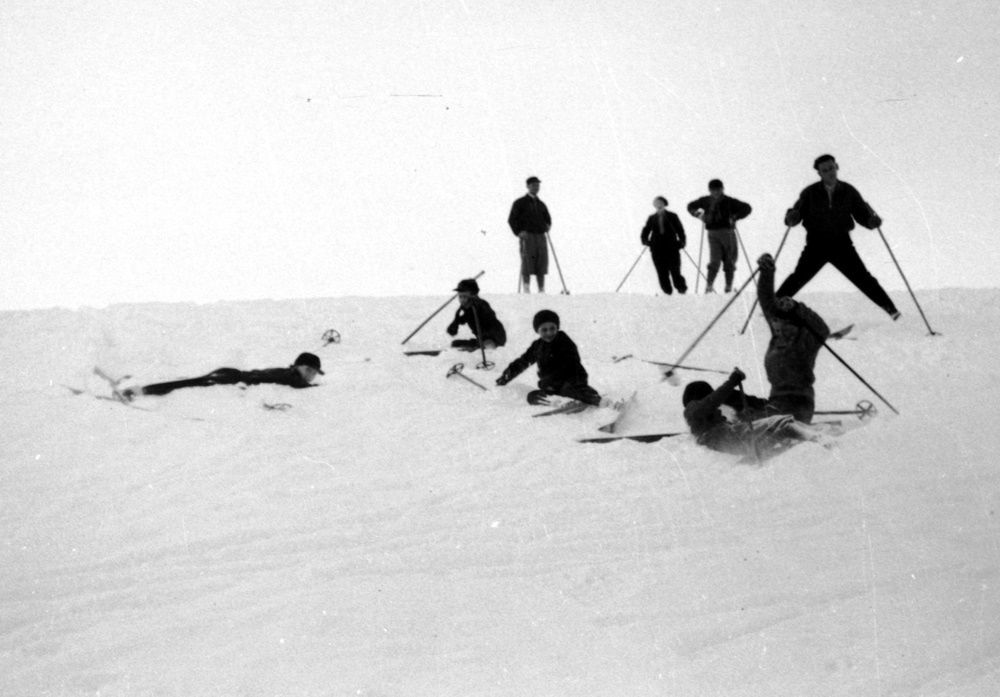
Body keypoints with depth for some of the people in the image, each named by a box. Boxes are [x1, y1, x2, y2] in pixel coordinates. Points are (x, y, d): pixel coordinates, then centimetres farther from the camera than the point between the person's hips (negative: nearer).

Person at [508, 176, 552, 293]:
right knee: (527, 266, -10)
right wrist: (518, 232, -11)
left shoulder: (541, 204, 20)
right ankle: (527, 292, -10)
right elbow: (511, 219, 2)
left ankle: (542, 291, 7)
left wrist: (548, 226, 6)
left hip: (541, 236, 5)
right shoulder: (520, 203, 5)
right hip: (527, 236, -5)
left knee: (541, 266, 2)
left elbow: (547, 218, 28)